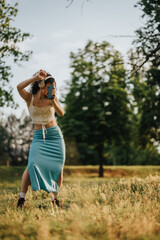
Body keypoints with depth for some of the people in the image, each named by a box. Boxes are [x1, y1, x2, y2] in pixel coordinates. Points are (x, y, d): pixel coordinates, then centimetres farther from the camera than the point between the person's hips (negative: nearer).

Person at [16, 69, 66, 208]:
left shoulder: (52, 98, 3)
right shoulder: (30, 98, -2)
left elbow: (61, 113, -10)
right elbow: (19, 87, -22)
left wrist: (53, 102, -26)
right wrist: (36, 78, -24)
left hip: (55, 135, 3)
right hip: (39, 136, -2)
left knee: (59, 167, -1)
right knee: (33, 164, -22)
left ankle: (55, 198, 15)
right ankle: (21, 198, -12)